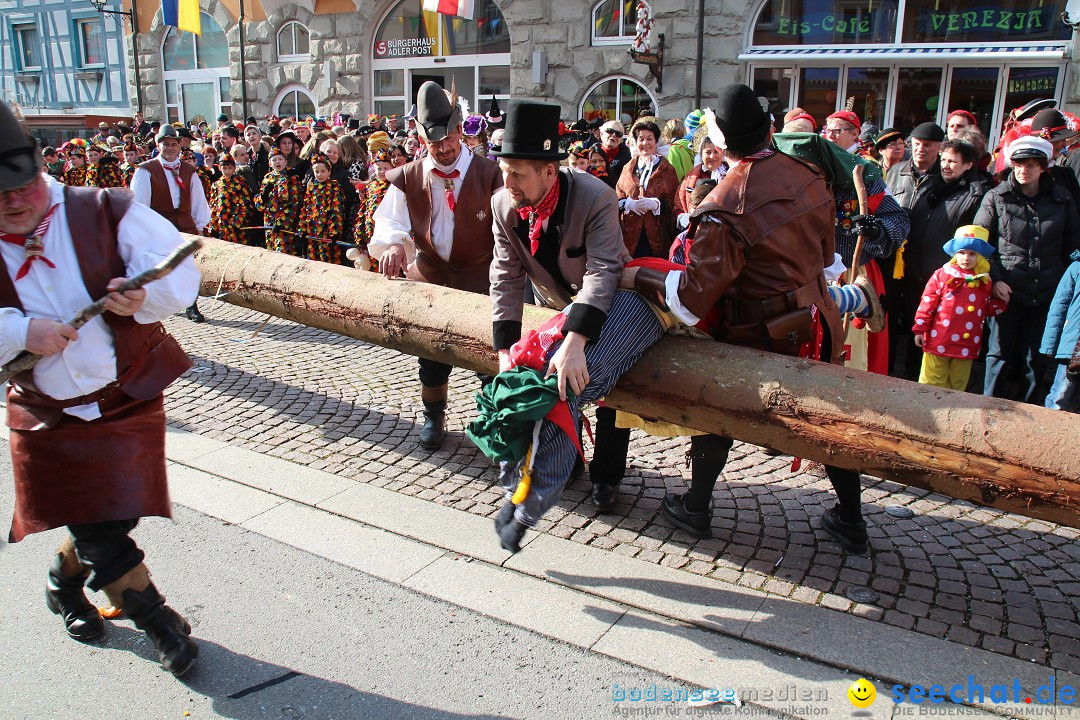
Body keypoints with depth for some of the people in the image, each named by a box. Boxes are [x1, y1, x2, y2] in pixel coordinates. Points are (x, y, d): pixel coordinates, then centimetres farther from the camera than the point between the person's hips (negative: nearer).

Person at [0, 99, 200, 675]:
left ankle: (64, 578, 42)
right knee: (98, 530, 3)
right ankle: (158, 622, 22)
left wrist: (145, 294, -32)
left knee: (103, 519, 8)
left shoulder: (104, 213, -9)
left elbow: (178, 269, -12)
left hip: (128, 400, -1)